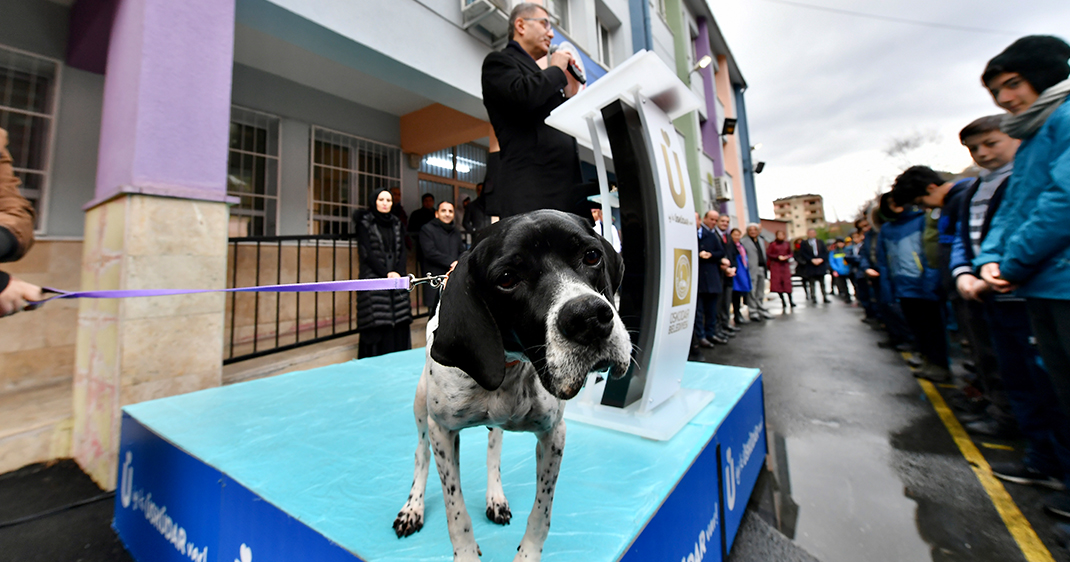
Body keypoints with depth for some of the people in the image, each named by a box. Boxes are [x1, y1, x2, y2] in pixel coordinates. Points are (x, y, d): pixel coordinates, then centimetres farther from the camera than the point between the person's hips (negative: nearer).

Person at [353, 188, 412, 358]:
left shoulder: (396, 224, 17)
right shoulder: (364, 224, 4)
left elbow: (402, 252, 10)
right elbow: (367, 253, -5)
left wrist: (398, 273, -6)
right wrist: (387, 273, -14)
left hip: (397, 279, 4)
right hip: (374, 279, -4)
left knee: (399, 323, 0)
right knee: (377, 325, -8)